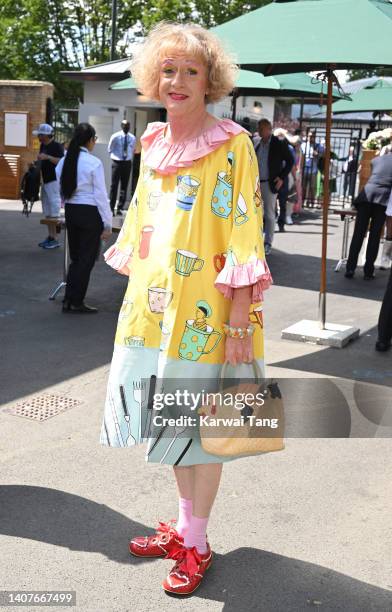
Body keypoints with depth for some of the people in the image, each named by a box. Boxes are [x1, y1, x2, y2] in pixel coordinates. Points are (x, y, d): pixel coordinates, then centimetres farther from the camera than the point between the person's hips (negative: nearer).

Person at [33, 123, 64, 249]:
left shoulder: (57, 146, -11)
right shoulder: (42, 146, 14)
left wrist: (48, 157, -27)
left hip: (54, 181, -9)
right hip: (45, 181, 9)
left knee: (54, 212, -7)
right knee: (47, 212, 11)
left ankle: (55, 240, -4)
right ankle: (50, 237, 16)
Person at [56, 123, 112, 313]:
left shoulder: (64, 162, 4)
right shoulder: (94, 163, -14)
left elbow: (62, 190, 8)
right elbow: (100, 195, -13)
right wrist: (107, 224, -9)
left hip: (70, 211, 6)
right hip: (90, 213, -6)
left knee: (75, 257, 17)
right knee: (87, 259, 5)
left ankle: (69, 300, 20)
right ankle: (76, 302, 10)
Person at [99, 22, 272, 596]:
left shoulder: (232, 145, -9)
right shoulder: (153, 143, 10)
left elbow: (245, 235, -13)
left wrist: (240, 322, -17)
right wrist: (135, 298, 15)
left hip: (204, 311, -6)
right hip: (153, 305, 6)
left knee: (202, 425, 6)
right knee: (171, 419, 16)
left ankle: (196, 543, 24)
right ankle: (183, 524, 35)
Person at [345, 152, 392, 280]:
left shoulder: (376, 159, 19)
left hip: (367, 195, 2)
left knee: (358, 234, 2)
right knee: (375, 236, 3)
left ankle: (350, 268, -2)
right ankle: (368, 271, 3)